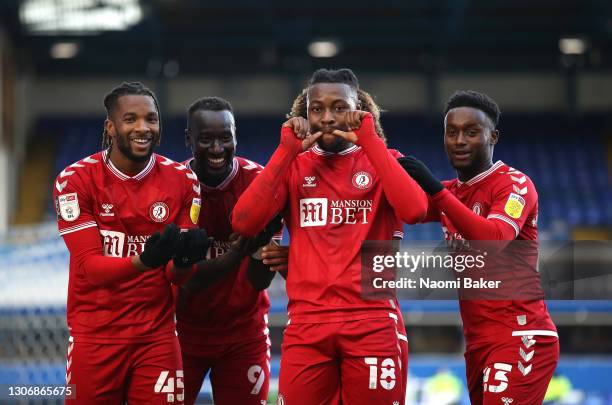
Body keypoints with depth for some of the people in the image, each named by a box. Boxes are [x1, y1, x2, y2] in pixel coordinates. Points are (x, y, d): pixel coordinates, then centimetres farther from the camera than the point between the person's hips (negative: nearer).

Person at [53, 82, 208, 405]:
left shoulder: (181, 180, 0)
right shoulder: (76, 180, -7)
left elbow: (177, 276, 0)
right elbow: (89, 266, -14)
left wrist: (183, 260, -25)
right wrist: (147, 260, -32)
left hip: (157, 338, 2)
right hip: (94, 338, -2)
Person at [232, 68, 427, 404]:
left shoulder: (381, 160, 6)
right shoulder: (293, 166, 11)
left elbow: (414, 211, -15)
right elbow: (243, 223, -5)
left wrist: (370, 141, -12)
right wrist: (286, 151, -6)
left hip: (372, 322, -1)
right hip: (306, 324, 2)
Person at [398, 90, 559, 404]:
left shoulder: (515, 184, -7)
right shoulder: (451, 191, 17)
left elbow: (494, 240, -24)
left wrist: (436, 190, -26)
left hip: (519, 339, -8)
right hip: (478, 343, 8)